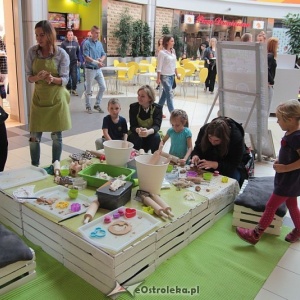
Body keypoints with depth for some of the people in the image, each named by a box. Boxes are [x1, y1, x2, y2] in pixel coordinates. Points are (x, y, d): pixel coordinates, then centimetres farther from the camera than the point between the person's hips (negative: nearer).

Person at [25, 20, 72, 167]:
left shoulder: (61, 54, -9)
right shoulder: (32, 52, -3)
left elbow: (65, 79, -8)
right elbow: (29, 77, 1)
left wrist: (53, 79, -29)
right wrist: (37, 77, -22)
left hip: (56, 99, -2)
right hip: (38, 98, 2)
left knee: (56, 136, 6)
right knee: (34, 137, 3)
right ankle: (34, 167, 20)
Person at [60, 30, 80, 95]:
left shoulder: (76, 43, 5)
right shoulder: (64, 43, -4)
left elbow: (78, 52, 12)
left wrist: (79, 60, 11)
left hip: (74, 63, 2)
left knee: (74, 76, -1)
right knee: (67, 77, 7)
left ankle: (74, 89, 9)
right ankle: (68, 89, 19)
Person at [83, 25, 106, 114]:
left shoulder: (100, 43, 9)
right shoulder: (87, 43, -9)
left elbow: (103, 54, 12)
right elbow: (86, 57, -15)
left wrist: (101, 60, -10)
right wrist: (96, 62, -20)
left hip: (98, 69, 6)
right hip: (90, 69, -6)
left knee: (103, 87, 3)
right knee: (88, 89, 3)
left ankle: (97, 104, 17)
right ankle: (88, 106, 18)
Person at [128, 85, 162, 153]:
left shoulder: (157, 108, -13)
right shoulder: (133, 107, -11)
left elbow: (157, 125, -25)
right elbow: (133, 126, -18)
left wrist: (148, 131, -50)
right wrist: (138, 130, -45)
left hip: (150, 136, 0)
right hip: (136, 135, 0)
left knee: (156, 136, -30)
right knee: (136, 137, -32)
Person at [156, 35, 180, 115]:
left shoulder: (173, 51, 9)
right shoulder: (162, 52, -12)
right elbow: (159, 67, -12)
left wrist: (177, 74, 15)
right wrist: (158, 78, -14)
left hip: (172, 76, 7)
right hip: (165, 76, -7)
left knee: (165, 93, 12)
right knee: (170, 94, -9)